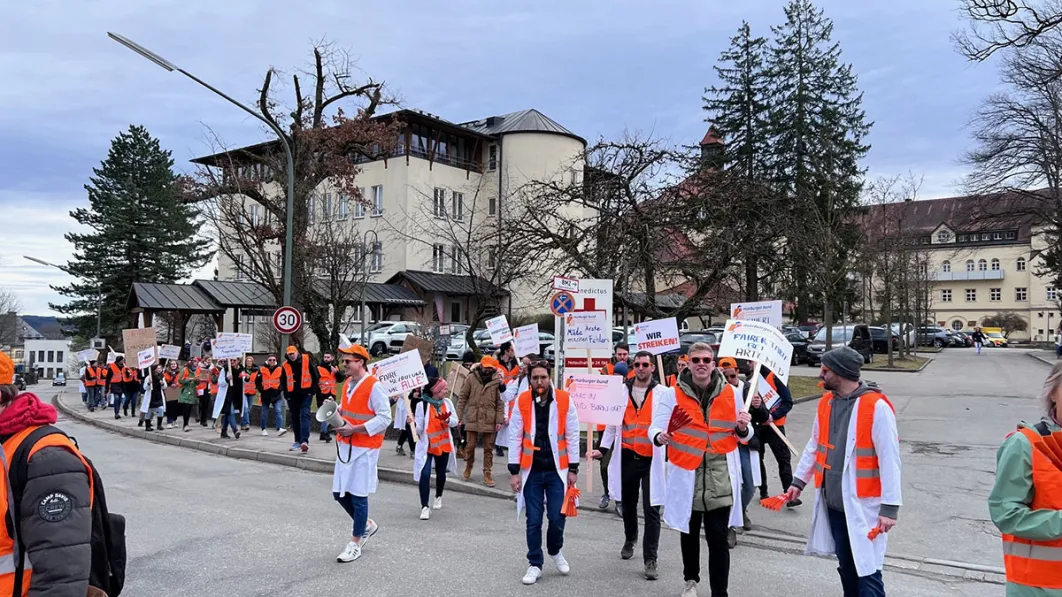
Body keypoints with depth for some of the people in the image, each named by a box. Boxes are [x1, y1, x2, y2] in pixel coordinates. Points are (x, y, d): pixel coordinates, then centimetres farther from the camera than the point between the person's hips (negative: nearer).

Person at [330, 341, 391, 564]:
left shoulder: (373, 386, -15)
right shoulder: (347, 384, 10)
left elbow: (384, 418, -18)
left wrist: (354, 429, -22)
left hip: (364, 449, -8)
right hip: (345, 446, 8)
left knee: (358, 495, 0)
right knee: (340, 493, 11)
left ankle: (355, 543, 15)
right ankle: (367, 525, 32)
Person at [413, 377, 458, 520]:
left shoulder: (447, 402, 0)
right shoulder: (422, 405, -13)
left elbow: (455, 421, 1)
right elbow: (419, 428, -11)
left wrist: (447, 420, -19)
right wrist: (413, 422, -31)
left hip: (444, 444, 4)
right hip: (427, 445, -4)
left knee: (441, 473, 17)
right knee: (425, 474, -16)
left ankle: (438, 497, 43)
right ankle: (424, 507, -8)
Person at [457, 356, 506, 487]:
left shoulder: (497, 380, -1)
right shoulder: (471, 378, -1)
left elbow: (500, 401, 0)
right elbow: (462, 397, 3)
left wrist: (499, 420, -4)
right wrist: (458, 416, 0)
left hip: (489, 420, 0)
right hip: (472, 418, 0)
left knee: (488, 448, 6)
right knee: (470, 445, 6)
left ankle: (487, 473, 18)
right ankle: (468, 468, 30)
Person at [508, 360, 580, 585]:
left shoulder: (565, 400, -6)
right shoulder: (522, 402, -4)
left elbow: (572, 436, 0)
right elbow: (515, 438, -1)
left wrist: (573, 469, 0)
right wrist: (514, 471, -3)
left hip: (557, 470, 0)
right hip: (532, 471, 1)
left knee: (557, 517, 1)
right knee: (534, 521, 5)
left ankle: (555, 551, 32)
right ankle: (535, 564, 22)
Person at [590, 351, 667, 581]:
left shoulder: (663, 392, -4)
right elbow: (613, 422, 8)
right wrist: (603, 448, 0)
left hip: (652, 459, -3)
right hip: (627, 457, 3)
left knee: (651, 511, -4)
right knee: (628, 504, 20)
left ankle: (650, 560, 4)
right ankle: (630, 540, 44)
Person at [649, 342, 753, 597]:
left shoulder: (731, 393, 4)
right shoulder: (673, 394, -2)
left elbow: (743, 436, 12)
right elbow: (655, 427, -8)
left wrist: (743, 428, -12)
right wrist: (659, 436, -31)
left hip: (720, 474, 0)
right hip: (687, 473, 0)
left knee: (718, 537, 0)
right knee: (689, 532, 18)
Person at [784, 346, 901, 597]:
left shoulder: (876, 406, -15)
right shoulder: (826, 403, 7)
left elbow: (889, 459, -15)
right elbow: (814, 446, 16)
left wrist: (890, 506, -16)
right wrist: (799, 481, 15)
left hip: (864, 505, -7)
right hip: (833, 503, 7)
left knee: (867, 571, -4)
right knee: (846, 566, 18)